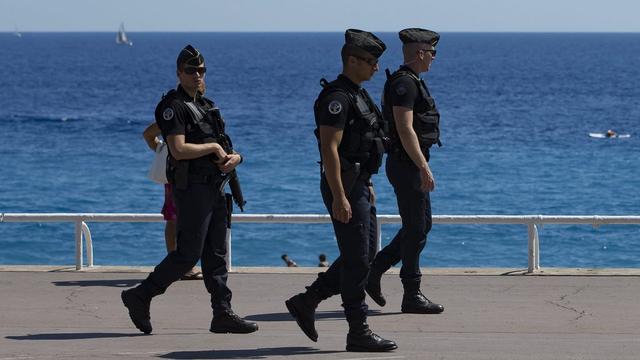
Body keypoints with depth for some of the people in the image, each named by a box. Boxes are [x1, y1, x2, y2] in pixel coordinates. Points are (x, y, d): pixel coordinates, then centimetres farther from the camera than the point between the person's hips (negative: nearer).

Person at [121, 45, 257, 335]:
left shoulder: (207, 106, 18)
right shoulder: (174, 106, -10)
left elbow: (223, 148, 20)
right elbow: (179, 150, -21)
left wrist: (234, 157, -3)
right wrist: (214, 148, -11)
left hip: (214, 188, 9)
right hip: (192, 188, -9)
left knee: (216, 255, 7)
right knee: (188, 254, -8)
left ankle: (223, 314, 8)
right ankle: (139, 297, 2)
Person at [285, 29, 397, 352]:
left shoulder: (356, 95, 15)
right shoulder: (337, 97, -17)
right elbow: (330, 149, -23)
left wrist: (366, 186, 25)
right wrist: (339, 197, -26)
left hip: (357, 185, 10)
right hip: (344, 187, -10)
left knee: (362, 255, 14)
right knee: (357, 259, -4)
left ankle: (306, 302, 20)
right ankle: (358, 334, 3)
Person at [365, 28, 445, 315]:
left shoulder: (410, 82, 16)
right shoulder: (405, 83, -17)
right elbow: (405, 129, -23)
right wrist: (424, 168, -24)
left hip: (411, 164, 10)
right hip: (407, 164, -10)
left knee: (421, 225, 15)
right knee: (416, 229, -4)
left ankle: (374, 271, 17)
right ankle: (412, 296, 3)